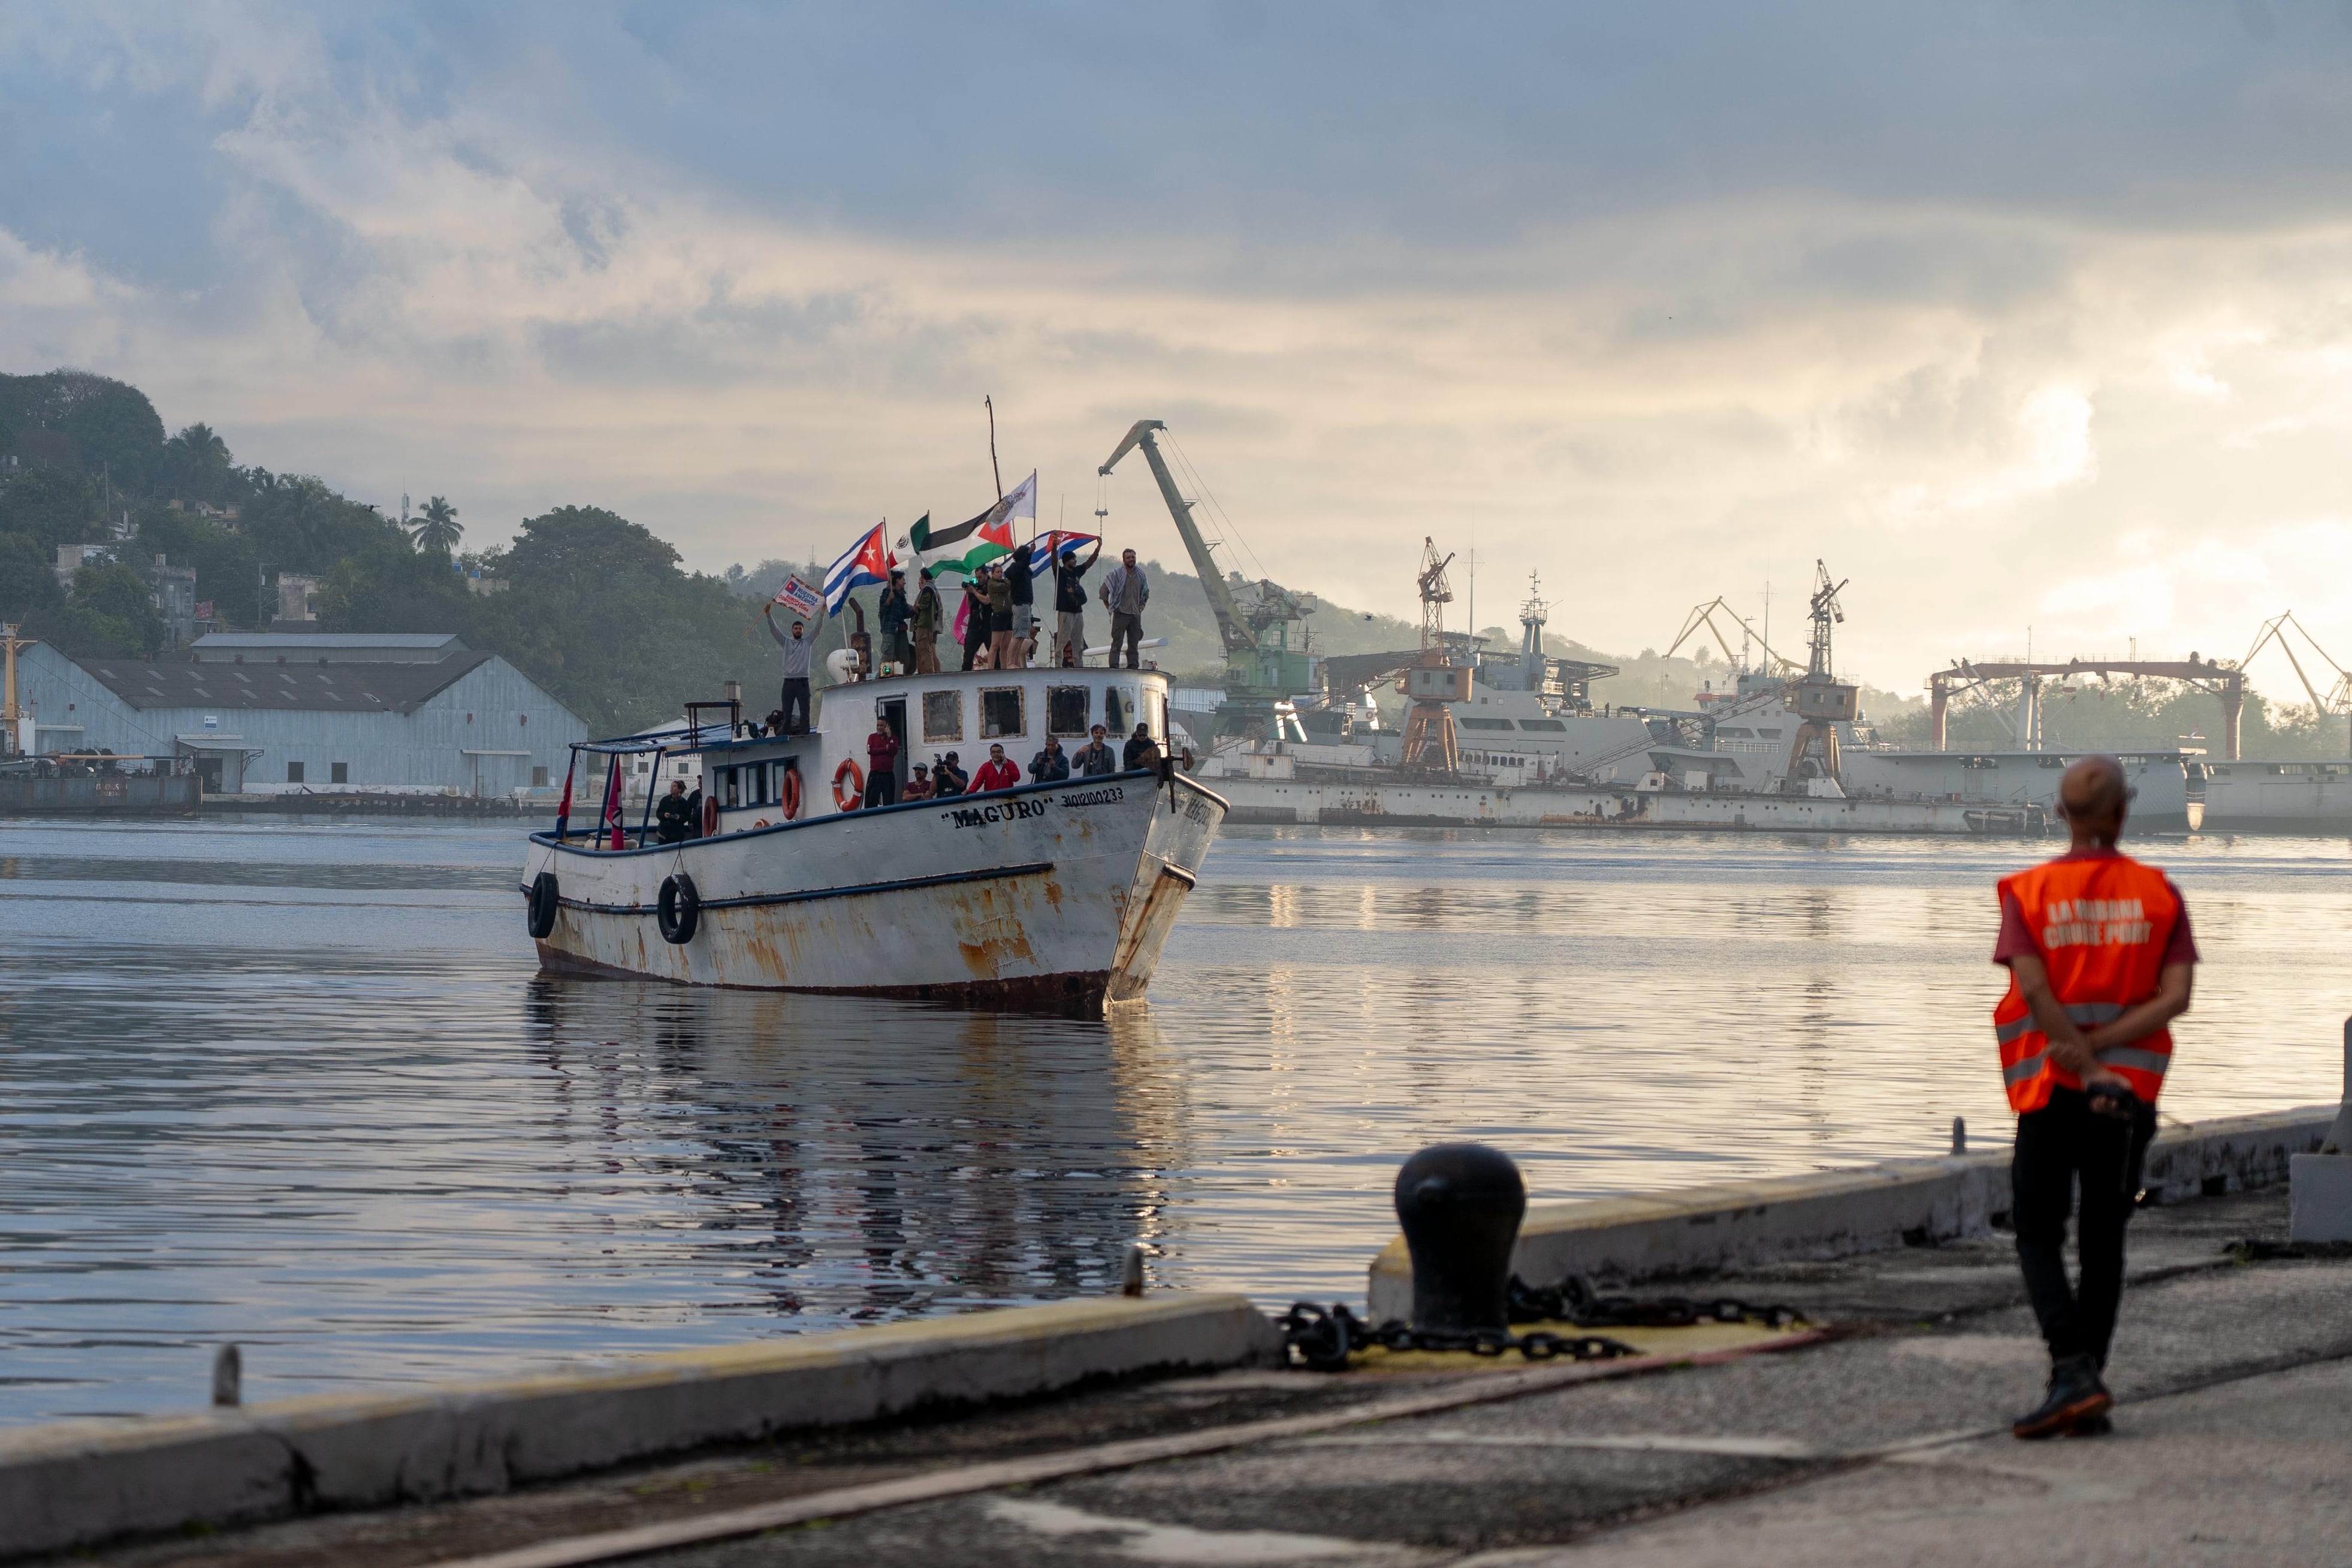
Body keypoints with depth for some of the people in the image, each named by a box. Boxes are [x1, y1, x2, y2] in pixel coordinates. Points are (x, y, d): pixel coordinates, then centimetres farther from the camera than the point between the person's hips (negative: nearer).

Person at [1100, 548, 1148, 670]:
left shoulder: (1140, 574, 11)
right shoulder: (1116, 573, -5)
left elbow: (1146, 591, 27)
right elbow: (1104, 590, -4)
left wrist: (1142, 605, 17)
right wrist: (1109, 606, -3)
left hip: (1136, 614, 5)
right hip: (1121, 613, -5)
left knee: (1134, 644, 7)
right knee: (1117, 643, -8)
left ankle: (1133, 668, 11)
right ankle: (1114, 667, -10)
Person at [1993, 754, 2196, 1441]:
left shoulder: (2027, 893, -4)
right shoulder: (2160, 895, 2)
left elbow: (2035, 996, -15)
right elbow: (2176, 997, -8)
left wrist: (2085, 1067, -14)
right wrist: (2099, 1048, -10)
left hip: (2052, 1091, -2)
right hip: (2133, 1089, 2)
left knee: (2038, 1235, 4)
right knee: (2103, 1241, 10)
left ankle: (2075, 1372, -15)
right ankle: (2085, 1396, 8)